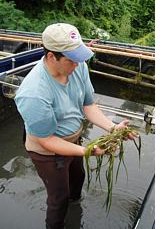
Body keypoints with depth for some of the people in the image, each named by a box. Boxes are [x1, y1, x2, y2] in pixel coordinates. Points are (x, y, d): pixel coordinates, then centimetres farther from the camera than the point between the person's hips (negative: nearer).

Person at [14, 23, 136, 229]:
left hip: (73, 139, 7)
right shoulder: (34, 94, -38)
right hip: (48, 153, -7)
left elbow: (88, 105, -8)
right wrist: (89, 151, -31)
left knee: (78, 176, 34)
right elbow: (47, 141, -28)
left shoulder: (78, 66, -19)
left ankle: (75, 198, 69)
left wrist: (112, 127, -21)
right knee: (59, 198, 16)